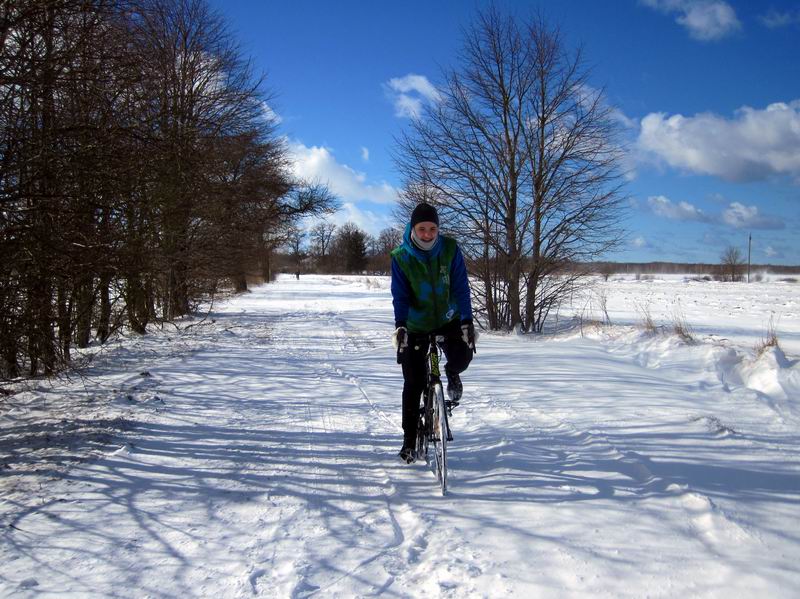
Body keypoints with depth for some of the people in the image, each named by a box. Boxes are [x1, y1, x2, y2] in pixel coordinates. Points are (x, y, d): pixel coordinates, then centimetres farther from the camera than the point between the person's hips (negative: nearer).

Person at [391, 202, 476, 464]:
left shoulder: (450, 248, -14)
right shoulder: (400, 256, -15)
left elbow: (461, 286, -16)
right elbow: (400, 295, -17)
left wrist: (467, 321, -27)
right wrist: (400, 325, -33)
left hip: (448, 318, 1)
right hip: (416, 324, 0)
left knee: (462, 357, -26)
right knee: (413, 383, -2)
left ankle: (452, 374, 13)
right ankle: (409, 440, 13)